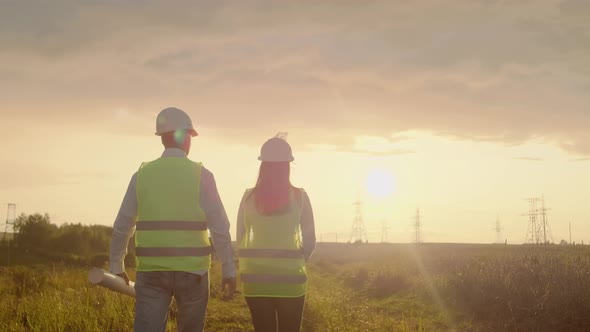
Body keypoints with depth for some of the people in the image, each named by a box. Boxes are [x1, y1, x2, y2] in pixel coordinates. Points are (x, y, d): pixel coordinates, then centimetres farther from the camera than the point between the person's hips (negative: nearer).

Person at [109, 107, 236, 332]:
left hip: (151, 271, 2)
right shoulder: (200, 175, -5)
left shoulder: (142, 175, 3)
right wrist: (228, 269, 1)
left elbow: (122, 227, 7)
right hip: (191, 271, -1)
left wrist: (116, 266, 19)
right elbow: (220, 228, -8)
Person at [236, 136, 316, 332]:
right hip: (289, 278, -2)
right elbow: (310, 241, -1)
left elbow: (240, 239, 4)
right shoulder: (299, 197, -4)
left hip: (256, 277, 2)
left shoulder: (249, 197, 0)